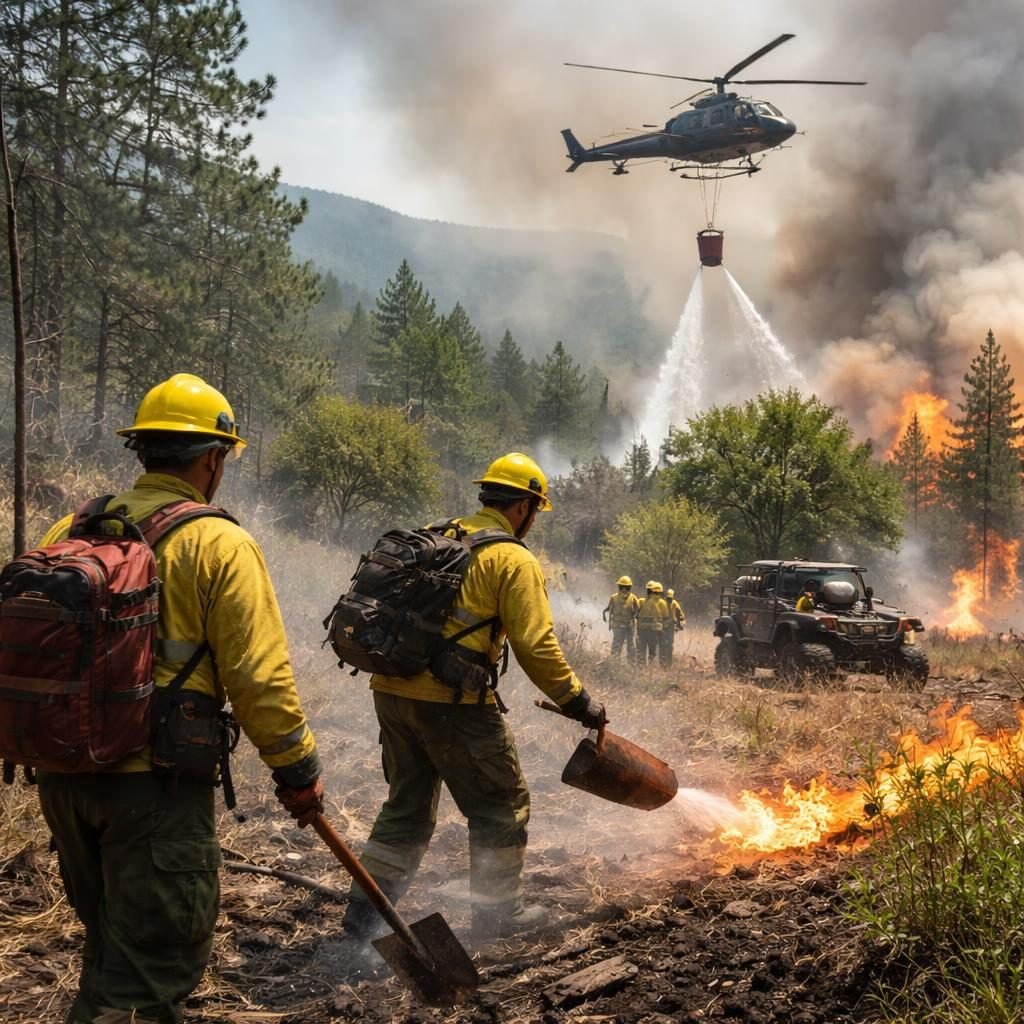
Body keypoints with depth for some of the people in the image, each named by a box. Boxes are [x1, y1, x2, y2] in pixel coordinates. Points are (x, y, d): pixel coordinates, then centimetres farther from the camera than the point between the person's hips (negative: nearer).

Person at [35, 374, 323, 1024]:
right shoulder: (218, 544, -10)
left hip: (62, 774, 6)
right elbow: (260, 676, -13)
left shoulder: (70, 532, 6)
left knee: (111, 945, 26)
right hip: (158, 785, -6)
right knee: (151, 969, 3)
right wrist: (298, 770, -2)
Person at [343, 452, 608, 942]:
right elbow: (536, 646, -13)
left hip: (391, 691, 7)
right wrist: (578, 702, -3)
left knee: (407, 806, 20)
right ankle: (497, 911, 22)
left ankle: (364, 912, 20)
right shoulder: (514, 560, -6)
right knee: (501, 805, 12)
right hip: (453, 702, -7)